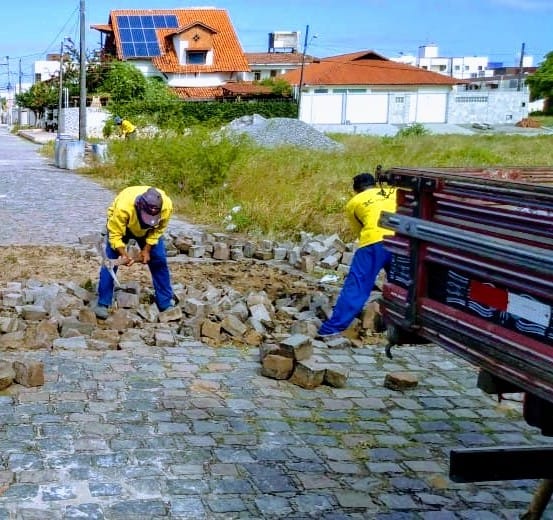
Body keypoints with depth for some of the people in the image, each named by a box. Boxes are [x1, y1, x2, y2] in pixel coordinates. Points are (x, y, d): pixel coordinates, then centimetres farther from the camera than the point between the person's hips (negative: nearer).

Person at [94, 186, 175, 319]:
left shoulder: (167, 206, -35)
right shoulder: (123, 206, -44)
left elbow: (158, 229, -15)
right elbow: (115, 234, -32)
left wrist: (147, 250, -17)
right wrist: (123, 254, -44)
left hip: (148, 230, 3)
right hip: (119, 224, -2)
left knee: (159, 260, -3)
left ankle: (166, 303, 7)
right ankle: (103, 304, -5)